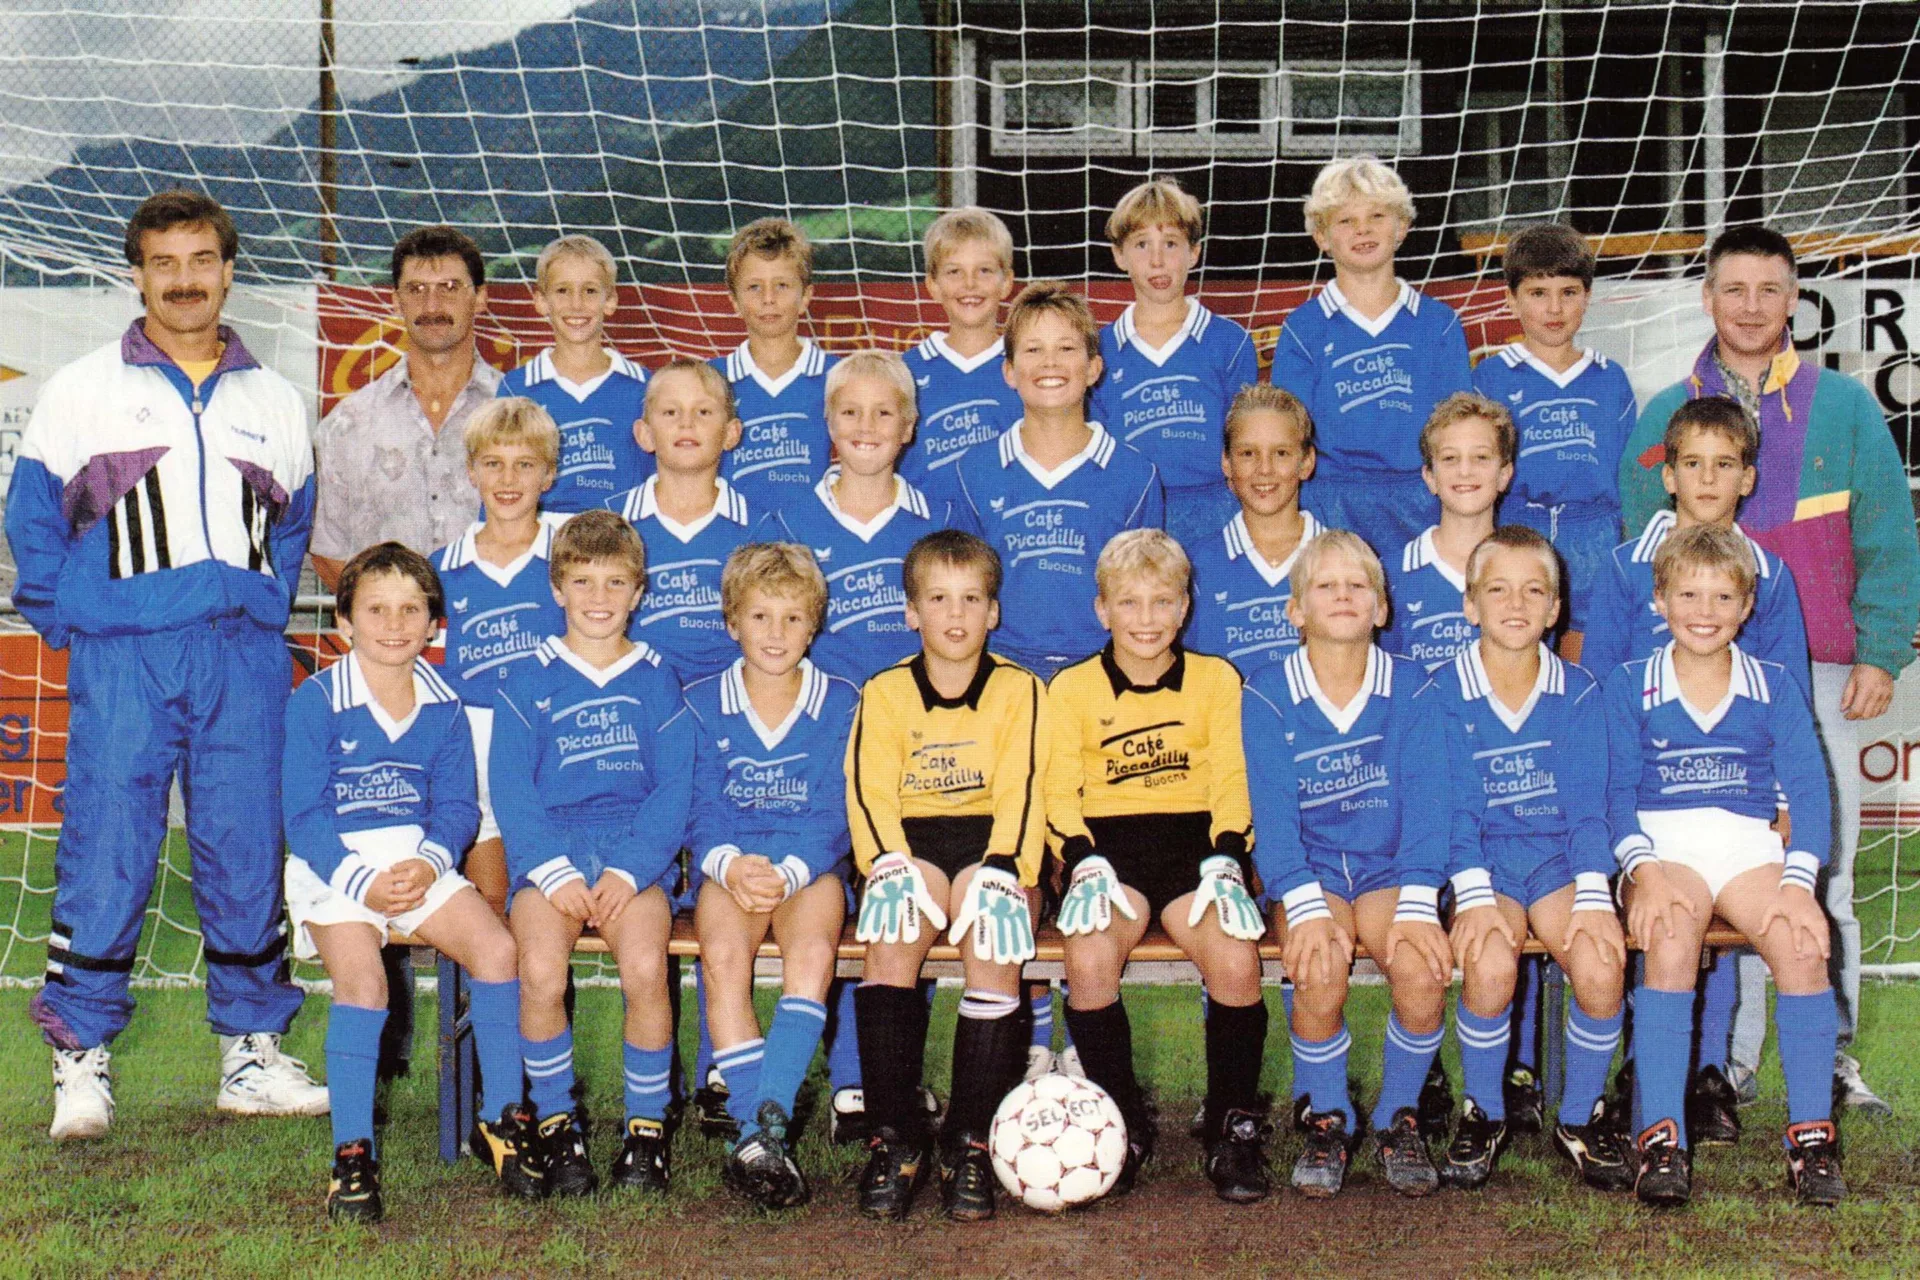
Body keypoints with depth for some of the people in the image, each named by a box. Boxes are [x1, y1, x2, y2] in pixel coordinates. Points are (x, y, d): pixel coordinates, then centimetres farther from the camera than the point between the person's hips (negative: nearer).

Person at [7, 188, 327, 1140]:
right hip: (124, 658, -2)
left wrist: (268, 614, 12)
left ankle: (252, 1052, 14)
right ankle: (81, 1061, 5)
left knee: (248, 853, 4)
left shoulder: (276, 402, 15)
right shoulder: (80, 392, 7)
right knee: (106, 855, -5)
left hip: (244, 658, 3)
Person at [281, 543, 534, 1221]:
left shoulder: (443, 706, 7)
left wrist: (429, 863, -14)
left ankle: (501, 1119, -2)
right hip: (335, 864, -4)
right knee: (362, 975, -29)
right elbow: (301, 814, -8)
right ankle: (352, 1152, -19)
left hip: (418, 859, 4)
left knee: (497, 946, -19)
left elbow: (458, 805, 7)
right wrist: (363, 881, -19)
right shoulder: (316, 701, -6)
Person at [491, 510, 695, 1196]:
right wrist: (554, 873, -12)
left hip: (636, 852, 0)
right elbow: (509, 788, 2)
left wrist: (628, 871, -11)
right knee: (541, 974, -28)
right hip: (547, 851, 0)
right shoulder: (528, 682, 9)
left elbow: (674, 788, 5)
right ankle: (556, 1127, -6)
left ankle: (647, 1129, -8)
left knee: (646, 970, -28)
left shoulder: (656, 680, 11)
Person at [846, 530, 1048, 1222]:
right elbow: (869, 790, -2)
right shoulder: (884, 693, 10)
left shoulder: (1019, 689, 8)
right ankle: (893, 1136, -24)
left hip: (991, 840, 0)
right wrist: (891, 865, -21)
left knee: (994, 947, -30)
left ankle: (971, 1141, -21)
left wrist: (1002, 871, -21)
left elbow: (1022, 790, -4)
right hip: (912, 842, 1)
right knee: (891, 934, -31)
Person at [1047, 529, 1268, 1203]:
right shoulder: (1071, 688, 10)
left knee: (1237, 962, -27)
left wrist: (1225, 864, -10)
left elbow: (1232, 782, 7)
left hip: (1193, 843, 0)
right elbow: (1060, 793, 4)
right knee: (1089, 962, -29)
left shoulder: (1217, 679, 12)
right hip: (1108, 845, 0)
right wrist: (1085, 865, -14)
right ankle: (1125, 1125, -6)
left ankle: (1235, 1128, -5)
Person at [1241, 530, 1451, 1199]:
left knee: (1421, 968, -28)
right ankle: (1326, 1120, -1)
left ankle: (1399, 1117, 1)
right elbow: (1273, 812, -9)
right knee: (1320, 974, -30)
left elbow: (1424, 801, -5)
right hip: (1306, 868, -1)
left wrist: (1417, 905, -20)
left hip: (1389, 865, 1)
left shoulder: (1411, 688, 2)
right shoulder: (1267, 695, -2)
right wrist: (1306, 910, -24)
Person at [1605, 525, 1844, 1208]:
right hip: (1662, 845, -1)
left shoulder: (1775, 687, 11)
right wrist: (1645, 872, -17)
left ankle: (1811, 1137, -18)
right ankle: (1661, 1141, -31)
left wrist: (1799, 881, -13)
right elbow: (1617, 791, 1)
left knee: (1801, 945, -29)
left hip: (1748, 845, 1)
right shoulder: (1630, 685, 8)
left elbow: (1809, 792, 3)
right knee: (1672, 940, -33)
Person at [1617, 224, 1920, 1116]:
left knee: (1823, 875, 2)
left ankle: (1831, 1058, 11)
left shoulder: (1843, 407, 7)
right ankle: (1725, 1065, 8)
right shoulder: (1664, 417, 9)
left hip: (1819, 676, 0)